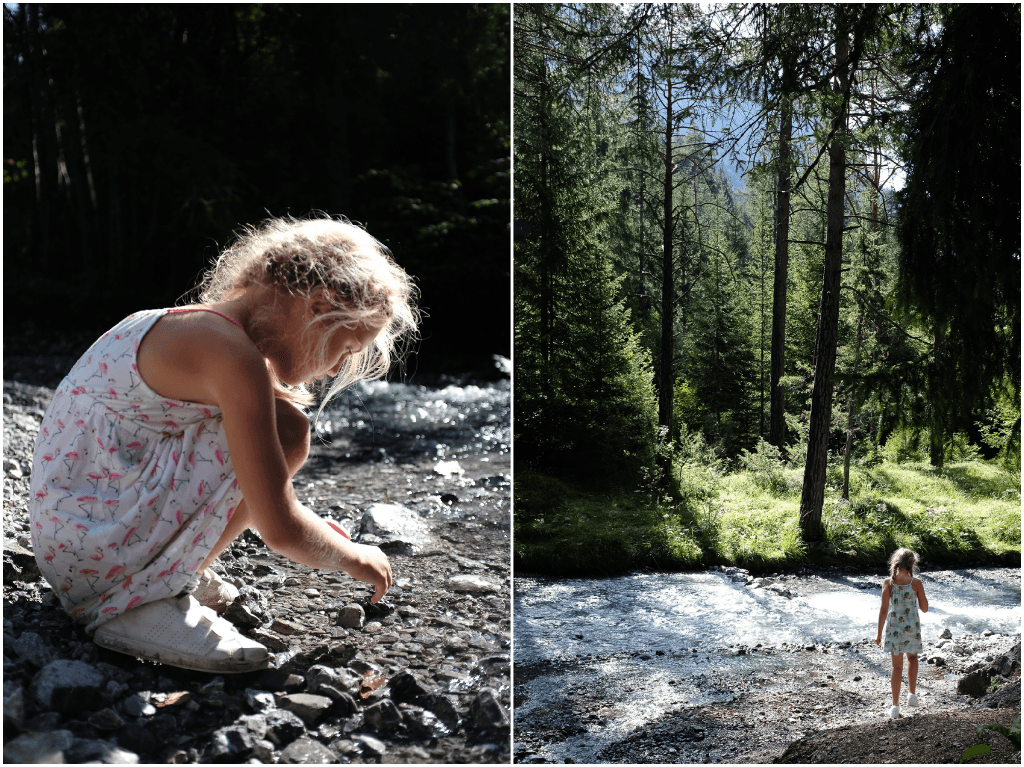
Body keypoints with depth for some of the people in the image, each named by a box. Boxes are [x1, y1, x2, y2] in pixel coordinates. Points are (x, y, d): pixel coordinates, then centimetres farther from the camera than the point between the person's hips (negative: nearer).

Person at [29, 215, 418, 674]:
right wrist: (353, 558, -2)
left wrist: (324, 536, 23)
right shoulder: (232, 354, -20)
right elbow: (279, 529, -20)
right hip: (92, 545, -10)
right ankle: (145, 601, -13)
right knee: (286, 431, -16)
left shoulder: (182, 328, 10)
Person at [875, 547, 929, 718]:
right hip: (912, 627, 0)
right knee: (912, 657, 28)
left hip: (894, 627, 0)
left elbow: (884, 610, -10)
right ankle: (912, 695, 24)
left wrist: (879, 634, -2)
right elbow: (924, 608, -3)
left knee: (897, 666, 10)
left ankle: (895, 707, 10)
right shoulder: (916, 583, -11)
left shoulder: (888, 583, -10)